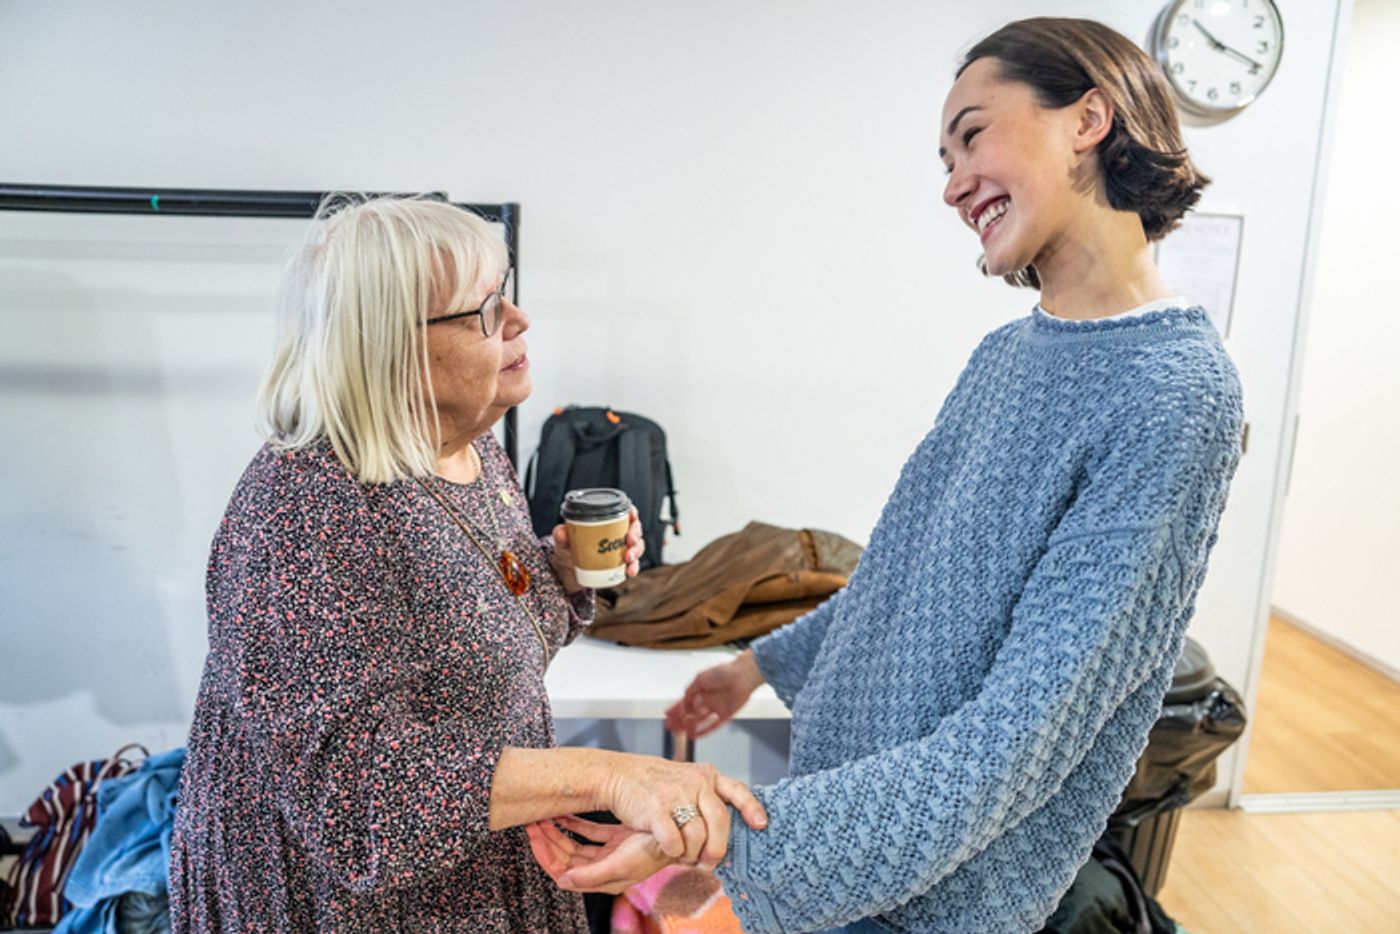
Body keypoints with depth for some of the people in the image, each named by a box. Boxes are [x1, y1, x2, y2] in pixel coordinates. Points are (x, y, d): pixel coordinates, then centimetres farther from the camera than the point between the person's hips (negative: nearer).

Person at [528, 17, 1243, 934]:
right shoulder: (1005, 353, 3)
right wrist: (764, 663, 22)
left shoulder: (1178, 392, -23)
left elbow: (1020, 737, -26)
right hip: (840, 802, 6)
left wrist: (722, 833, -29)